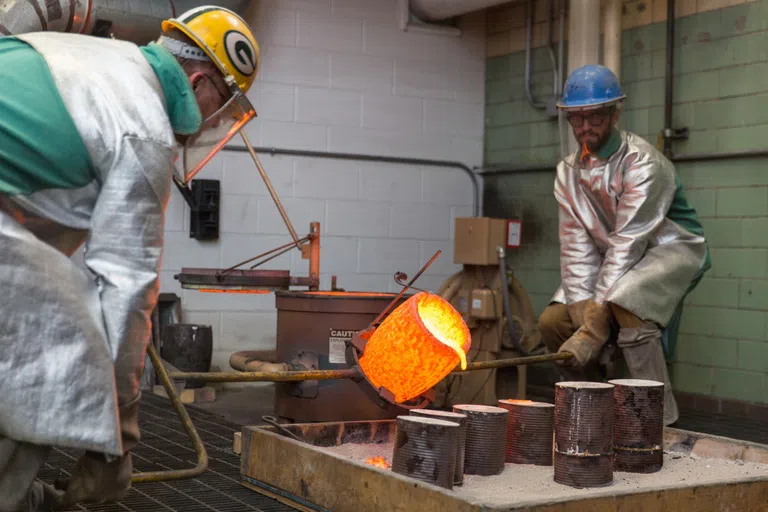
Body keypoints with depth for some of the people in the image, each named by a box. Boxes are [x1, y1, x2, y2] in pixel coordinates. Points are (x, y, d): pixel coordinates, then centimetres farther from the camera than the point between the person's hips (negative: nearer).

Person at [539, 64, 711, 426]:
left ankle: (660, 419, -27)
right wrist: (582, 312, -21)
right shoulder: (569, 171, -1)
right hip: (614, 259, 7)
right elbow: (577, 246, -7)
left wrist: (595, 320, -33)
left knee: (626, 306, -36)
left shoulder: (642, 162, -23)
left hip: (673, 249, -7)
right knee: (553, 321, -8)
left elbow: (628, 243, -29)